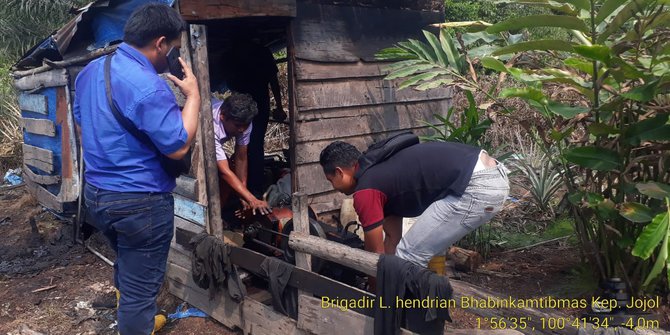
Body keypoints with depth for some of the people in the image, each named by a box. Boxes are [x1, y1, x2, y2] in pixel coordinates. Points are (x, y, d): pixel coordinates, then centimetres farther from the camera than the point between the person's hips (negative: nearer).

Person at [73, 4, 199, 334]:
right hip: (140, 203, -9)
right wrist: (192, 96, -11)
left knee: (126, 266, 30)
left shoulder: (90, 71, 5)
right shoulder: (149, 87, -24)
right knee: (140, 285, 7)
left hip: (95, 194, 9)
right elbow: (178, 147, -21)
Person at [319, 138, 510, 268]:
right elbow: (392, 238, 29)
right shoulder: (383, 175, 21)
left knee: (409, 259, 0)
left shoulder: (366, 192, -5)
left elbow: (376, 253, 4)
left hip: (477, 186, -10)